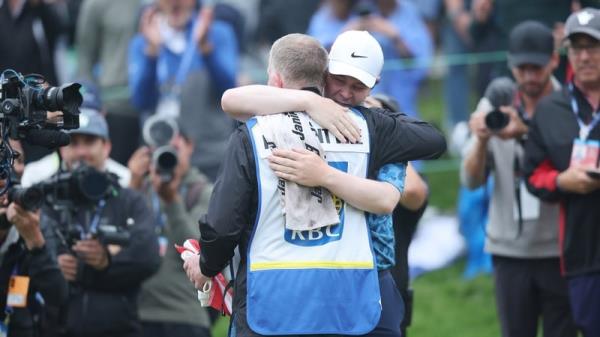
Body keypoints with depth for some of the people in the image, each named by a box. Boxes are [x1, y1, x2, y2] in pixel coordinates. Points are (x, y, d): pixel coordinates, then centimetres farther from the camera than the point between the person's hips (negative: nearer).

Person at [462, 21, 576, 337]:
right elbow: (471, 180, 1)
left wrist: (524, 133, -30)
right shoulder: (494, 106, 5)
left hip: (559, 251, -2)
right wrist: (481, 140, -19)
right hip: (509, 249, 2)